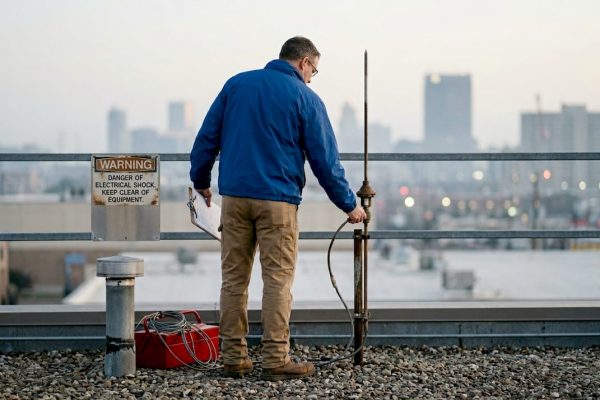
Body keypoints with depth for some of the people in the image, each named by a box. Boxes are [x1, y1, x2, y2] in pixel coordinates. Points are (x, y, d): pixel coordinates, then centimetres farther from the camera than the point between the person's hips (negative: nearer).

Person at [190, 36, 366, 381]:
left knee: (234, 278, 7)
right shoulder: (305, 98, -1)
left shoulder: (236, 84, 10)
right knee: (278, 280, -1)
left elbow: (207, 136, 9)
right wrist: (349, 205, 8)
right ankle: (276, 360, -2)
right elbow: (326, 159, -1)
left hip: (234, 196, 4)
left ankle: (234, 358, 9)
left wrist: (201, 180, 20)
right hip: (277, 200, -4)